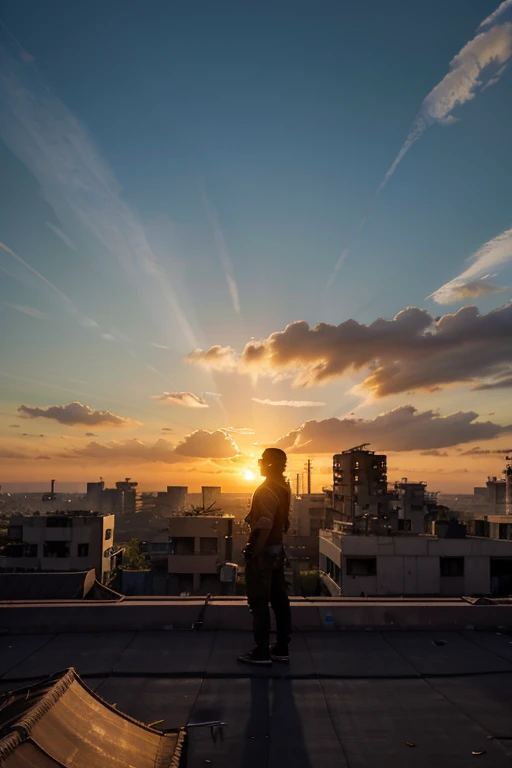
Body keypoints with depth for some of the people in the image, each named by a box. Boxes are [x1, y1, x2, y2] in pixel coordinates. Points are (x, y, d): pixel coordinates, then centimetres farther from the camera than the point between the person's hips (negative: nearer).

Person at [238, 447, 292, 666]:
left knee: (259, 602, 0)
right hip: (277, 549, 9)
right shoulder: (283, 488, 8)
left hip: (263, 550, -9)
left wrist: (254, 554, -19)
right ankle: (281, 649, 21)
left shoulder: (266, 491, -19)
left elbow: (264, 526, -24)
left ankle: (262, 652, 8)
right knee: (279, 599, 13)